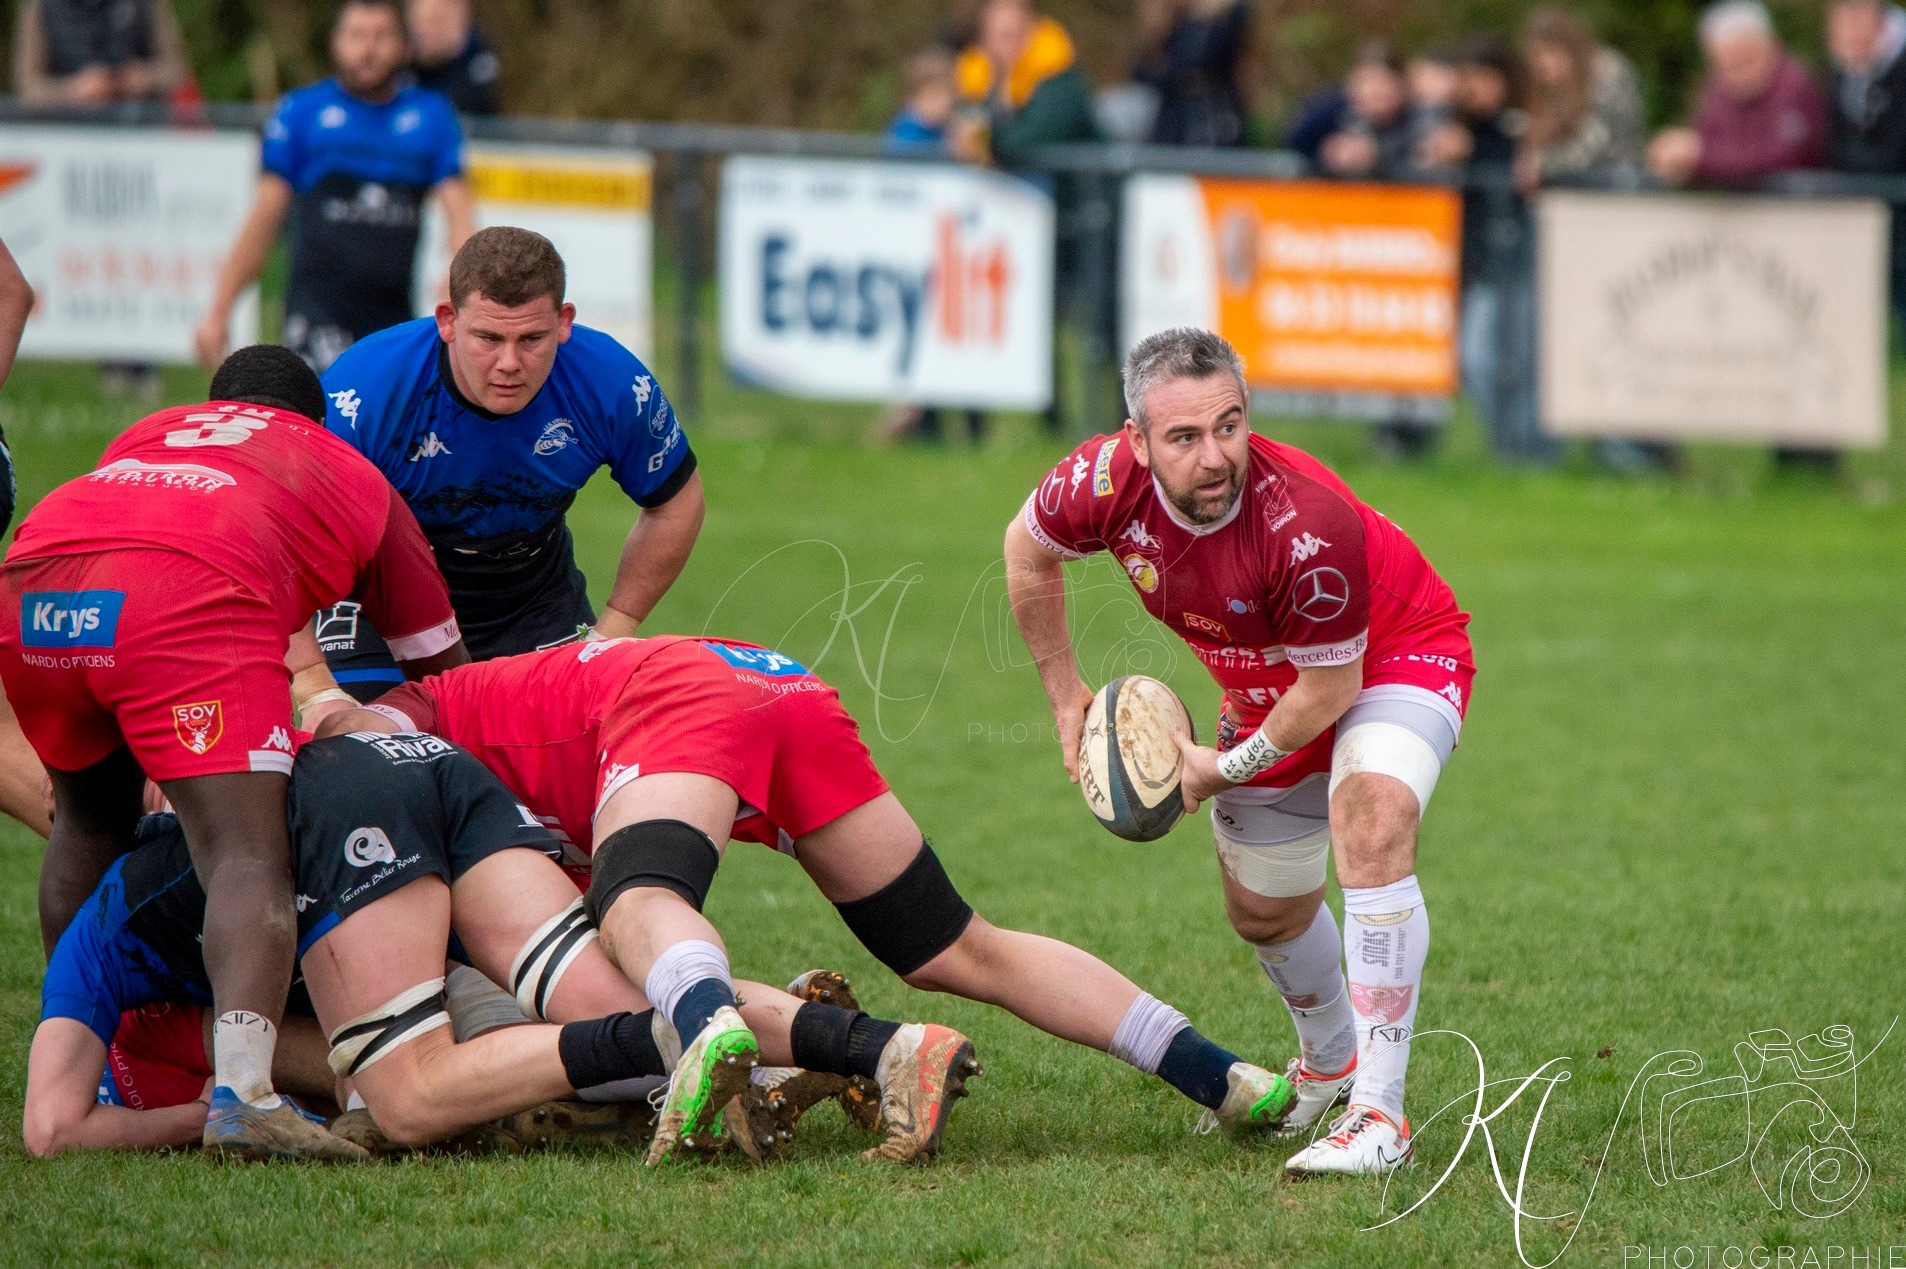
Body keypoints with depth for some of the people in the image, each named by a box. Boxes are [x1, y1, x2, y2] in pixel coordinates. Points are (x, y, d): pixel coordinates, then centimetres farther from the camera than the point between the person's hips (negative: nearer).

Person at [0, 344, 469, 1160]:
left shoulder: (145, 436, 42)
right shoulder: (360, 482, 34)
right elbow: (443, 667, 39)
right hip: (186, 596, -5)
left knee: (90, 823, 28)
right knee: (248, 858, -10)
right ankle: (243, 1092, -30)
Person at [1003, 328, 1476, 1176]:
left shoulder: (1308, 524, -41)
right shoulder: (1108, 481, -27)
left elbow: (1331, 688, -27)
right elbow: (1027, 550, -2)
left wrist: (1226, 769, -13)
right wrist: (1065, 695, 3)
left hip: (1397, 655, -6)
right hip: (1266, 686, 6)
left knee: (1370, 822, -35)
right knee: (1263, 914, 19)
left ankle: (1379, 1114, -34)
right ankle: (1328, 1065, 53)